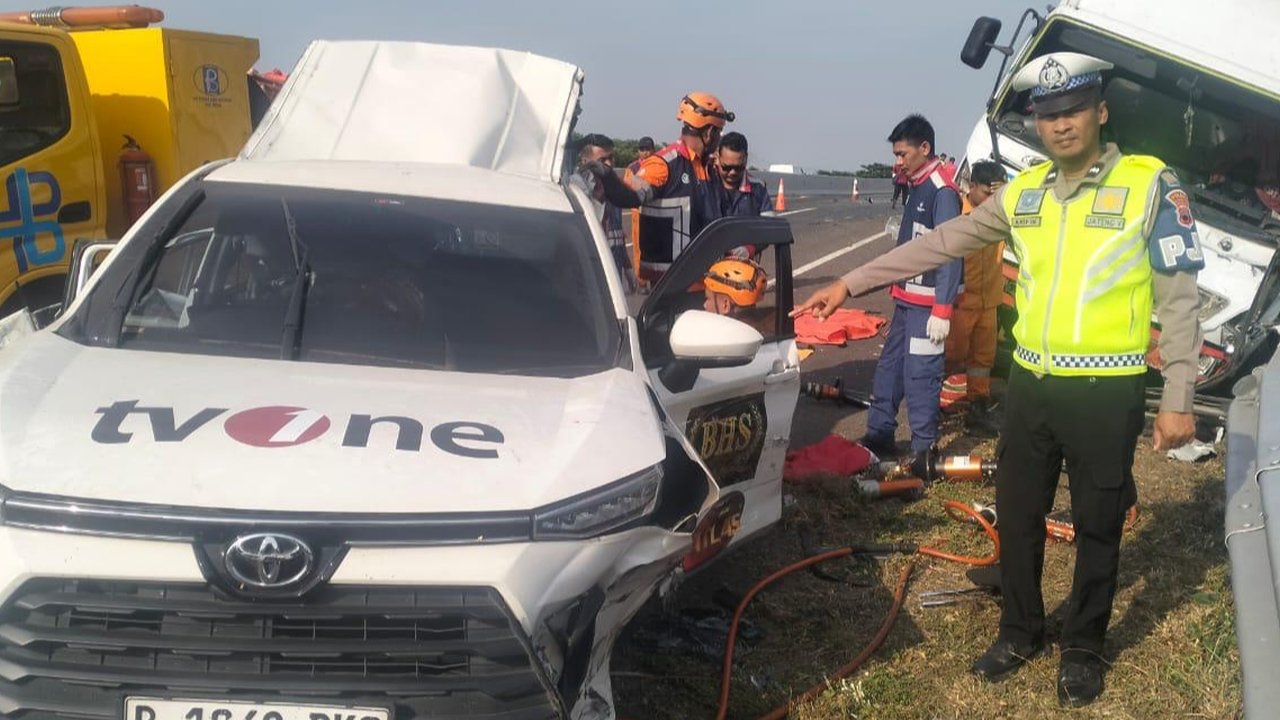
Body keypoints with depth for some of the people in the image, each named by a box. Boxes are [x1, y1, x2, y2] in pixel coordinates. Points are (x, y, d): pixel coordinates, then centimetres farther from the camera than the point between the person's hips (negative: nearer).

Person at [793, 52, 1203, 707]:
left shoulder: (1150, 185, -7)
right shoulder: (1023, 193, 6)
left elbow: (1179, 298, -6)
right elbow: (938, 245, 8)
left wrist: (1178, 398, -9)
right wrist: (850, 283, 5)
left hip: (1106, 392, -4)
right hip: (1031, 384, 4)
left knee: (1097, 528, 10)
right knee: (1016, 517, 14)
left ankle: (1082, 648, 29)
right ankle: (1020, 631, 33)